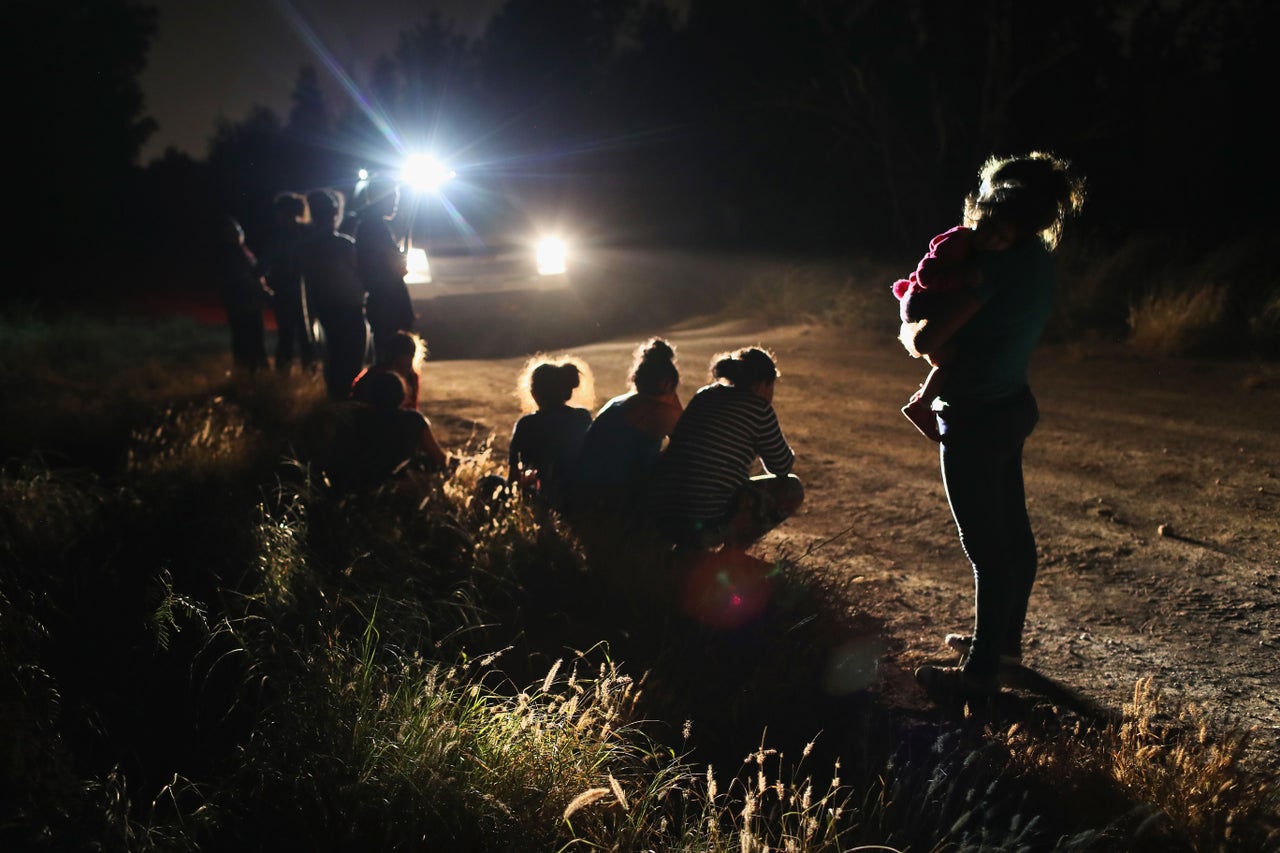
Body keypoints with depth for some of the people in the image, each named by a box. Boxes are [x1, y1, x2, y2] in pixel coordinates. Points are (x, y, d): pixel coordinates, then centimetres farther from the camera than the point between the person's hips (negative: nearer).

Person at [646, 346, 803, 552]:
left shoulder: (704, 395, 16)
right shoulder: (757, 407, -3)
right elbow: (782, 467, 10)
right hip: (705, 523, -7)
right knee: (792, 488, 11)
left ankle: (688, 550, 15)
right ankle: (731, 552, -4)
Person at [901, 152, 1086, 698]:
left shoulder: (996, 264, -23)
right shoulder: (1038, 260, 5)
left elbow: (926, 341, -24)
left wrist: (910, 331, -2)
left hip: (975, 422, -10)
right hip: (1012, 406, 10)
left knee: (986, 546, -1)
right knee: (1012, 530, 21)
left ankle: (981, 671, 10)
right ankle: (1005, 638, 38)